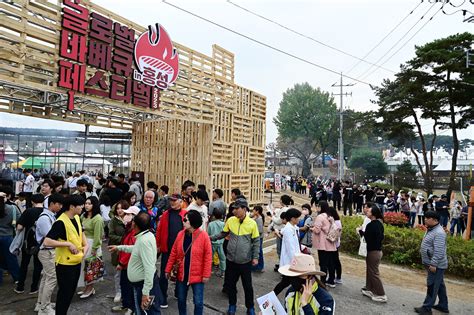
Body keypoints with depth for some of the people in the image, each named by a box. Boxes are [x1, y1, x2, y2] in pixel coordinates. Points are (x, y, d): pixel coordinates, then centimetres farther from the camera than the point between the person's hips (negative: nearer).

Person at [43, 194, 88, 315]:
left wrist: (85, 244, 3)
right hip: (65, 263, -8)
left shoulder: (77, 218, 2)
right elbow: (46, 242, -29)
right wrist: (68, 243, -27)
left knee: (71, 291, 20)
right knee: (64, 293, 5)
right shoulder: (61, 222, -23)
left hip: (76, 261, 8)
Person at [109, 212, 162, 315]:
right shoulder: (145, 236, 3)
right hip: (140, 283, 10)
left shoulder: (144, 240, -28)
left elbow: (149, 268, -31)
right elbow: (136, 249, 26)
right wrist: (118, 247, 32)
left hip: (144, 284, -10)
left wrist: (145, 292, -28)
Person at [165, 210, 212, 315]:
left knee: (198, 302, 7)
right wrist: (168, 269, 4)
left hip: (197, 276, -4)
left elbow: (208, 256, -13)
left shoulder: (203, 235, -16)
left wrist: (206, 275, -13)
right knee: (181, 300, 19)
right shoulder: (180, 234, -3)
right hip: (181, 275, 4)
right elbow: (173, 253, 3)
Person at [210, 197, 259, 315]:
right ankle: (232, 305, 38)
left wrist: (255, 257, -6)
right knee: (231, 284, 16)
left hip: (246, 261, -2)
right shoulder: (230, 220, -6)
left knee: (248, 286, 12)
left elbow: (256, 241, -3)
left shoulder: (252, 223, -12)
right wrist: (212, 238, -4)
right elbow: (223, 234, 8)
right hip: (231, 260, 2)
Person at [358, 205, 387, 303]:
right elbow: (381, 237, 14)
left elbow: (366, 238, -20)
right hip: (378, 250, 9)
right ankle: (370, 289, 28)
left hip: (372, 251, -9)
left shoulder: (371, 225, -23)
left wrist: (361, 231, -5)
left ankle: (381, 295, 6)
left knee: (374, 273, 1)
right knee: (370, 271, 19)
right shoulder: (379, 223, 6)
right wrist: (364, 233, 13)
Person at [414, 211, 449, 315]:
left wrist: (433, 264, -26)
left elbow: (439, 251, -28)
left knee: (432, 286, -1)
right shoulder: (431, 229, 9)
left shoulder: (439, 233, -24)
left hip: (436, 265, -10)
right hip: (432, 263, 10)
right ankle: (443, 306, 31)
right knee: (439, 285, 19)